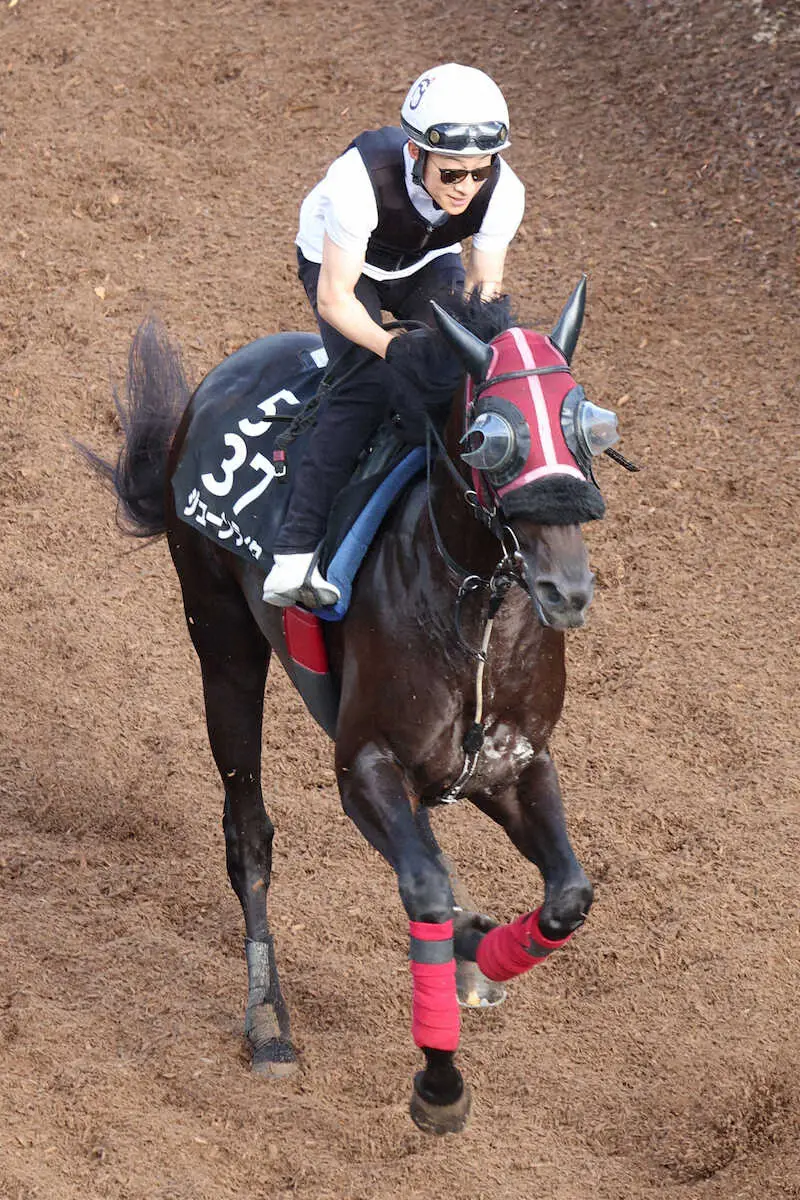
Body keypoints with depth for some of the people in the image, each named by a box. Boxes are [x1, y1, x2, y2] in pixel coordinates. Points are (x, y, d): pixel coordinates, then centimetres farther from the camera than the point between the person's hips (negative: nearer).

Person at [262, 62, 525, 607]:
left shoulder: (503, 191, -30)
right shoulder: (363, 179, -41)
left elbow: (486, 283, -14)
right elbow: (335, 297, -33)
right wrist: (391, 346, -48)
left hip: (429, 262, 4)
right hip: (341, 262, -4)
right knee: (365, 385, -26)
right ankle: (297, 553, -31)